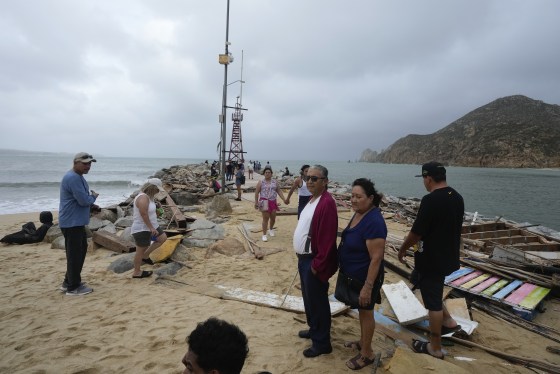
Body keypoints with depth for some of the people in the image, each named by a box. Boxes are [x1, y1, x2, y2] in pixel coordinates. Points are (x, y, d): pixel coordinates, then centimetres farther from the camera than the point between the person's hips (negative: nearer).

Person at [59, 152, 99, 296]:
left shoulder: (78, 176, 14)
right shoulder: (73, 178, -21)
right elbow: (84, 200, -24)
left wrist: (91, 205, 6)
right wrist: (94, 196, -4)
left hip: (76, 221, 11)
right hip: (71, 222, -11)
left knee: (80, 250, 18)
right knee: (75, 253, -2)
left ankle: (69, 282, 29)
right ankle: (73, 287, 9)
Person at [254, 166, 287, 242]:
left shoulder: (275, 182, 9)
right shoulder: (261, 182, 1)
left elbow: (279, 191, 10)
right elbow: (256, 192, 0)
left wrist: (284, 199, 2)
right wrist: (256, 202, -4)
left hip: (273, 202, 3)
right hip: (264, 202, -3)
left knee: (273, 218, 10)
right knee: (265, 218, -7)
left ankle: (271, 229, 39)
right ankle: (264, 235, 1)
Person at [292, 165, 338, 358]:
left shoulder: (327, 203, -22)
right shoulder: (312, 200, 9)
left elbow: (328, 237, -25)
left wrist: (317, 265, -21)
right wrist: (301, 257, 15)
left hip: (313, 261, -9)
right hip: (303, 257, 10)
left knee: (317, 301, 5)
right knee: (308, 298, 23)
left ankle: (322, 343, 21)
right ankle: (314, 329, 42)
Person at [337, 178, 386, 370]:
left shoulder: (374, 221, -28)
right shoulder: (359, 213, 0)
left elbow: (376, 258, -27)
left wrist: (368, 286, -25)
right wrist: (344, 272, 18)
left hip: (365, 277, -8)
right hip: (353, 275, 9)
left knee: (366, 312, 9)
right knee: (361, 311, 24)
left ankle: (367, 353, 28)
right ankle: (363, 341, 43)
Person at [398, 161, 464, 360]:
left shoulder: (430, 200, -24)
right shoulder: (457, 197, 4)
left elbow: (416, 232, -21)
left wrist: (402, 249, -4)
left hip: (432, 258, -9)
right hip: (448, 256, 9)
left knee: (433, 301, 5)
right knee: (429, 288, 28)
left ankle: (435, 347, 19)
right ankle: (448, 321, 30)